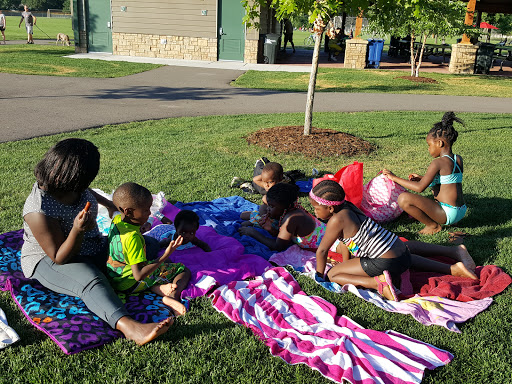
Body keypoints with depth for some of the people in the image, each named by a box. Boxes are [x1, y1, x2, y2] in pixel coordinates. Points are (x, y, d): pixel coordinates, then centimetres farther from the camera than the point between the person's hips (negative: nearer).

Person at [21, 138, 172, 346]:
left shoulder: (72, 186, -8)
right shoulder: (40, 212, -30)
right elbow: (59, 258, -25)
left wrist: (109, 204, 27)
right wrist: (78, 231, -40)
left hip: (91, 249, 9)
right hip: (49, 262, -9)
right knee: (92, 281, -42)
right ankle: (129, 326, -62)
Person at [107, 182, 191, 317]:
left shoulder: (116, 220, -3)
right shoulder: (132, 237, -31)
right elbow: (139, 275, -32)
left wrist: (140, 230, 20)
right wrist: (165, 256, -35)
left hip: (114, 280, 8)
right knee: (183, 270, 2)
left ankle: (161, 288, -3)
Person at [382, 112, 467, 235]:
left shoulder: (438, 162, -16)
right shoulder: (458, 160, 10)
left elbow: (420, 188, -19)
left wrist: (394, 177, -11)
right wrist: (422, 178, 16)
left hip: (448, 213, -10)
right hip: (461, 212, 10)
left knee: (404, 199, -20)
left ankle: (433, 225, -2)